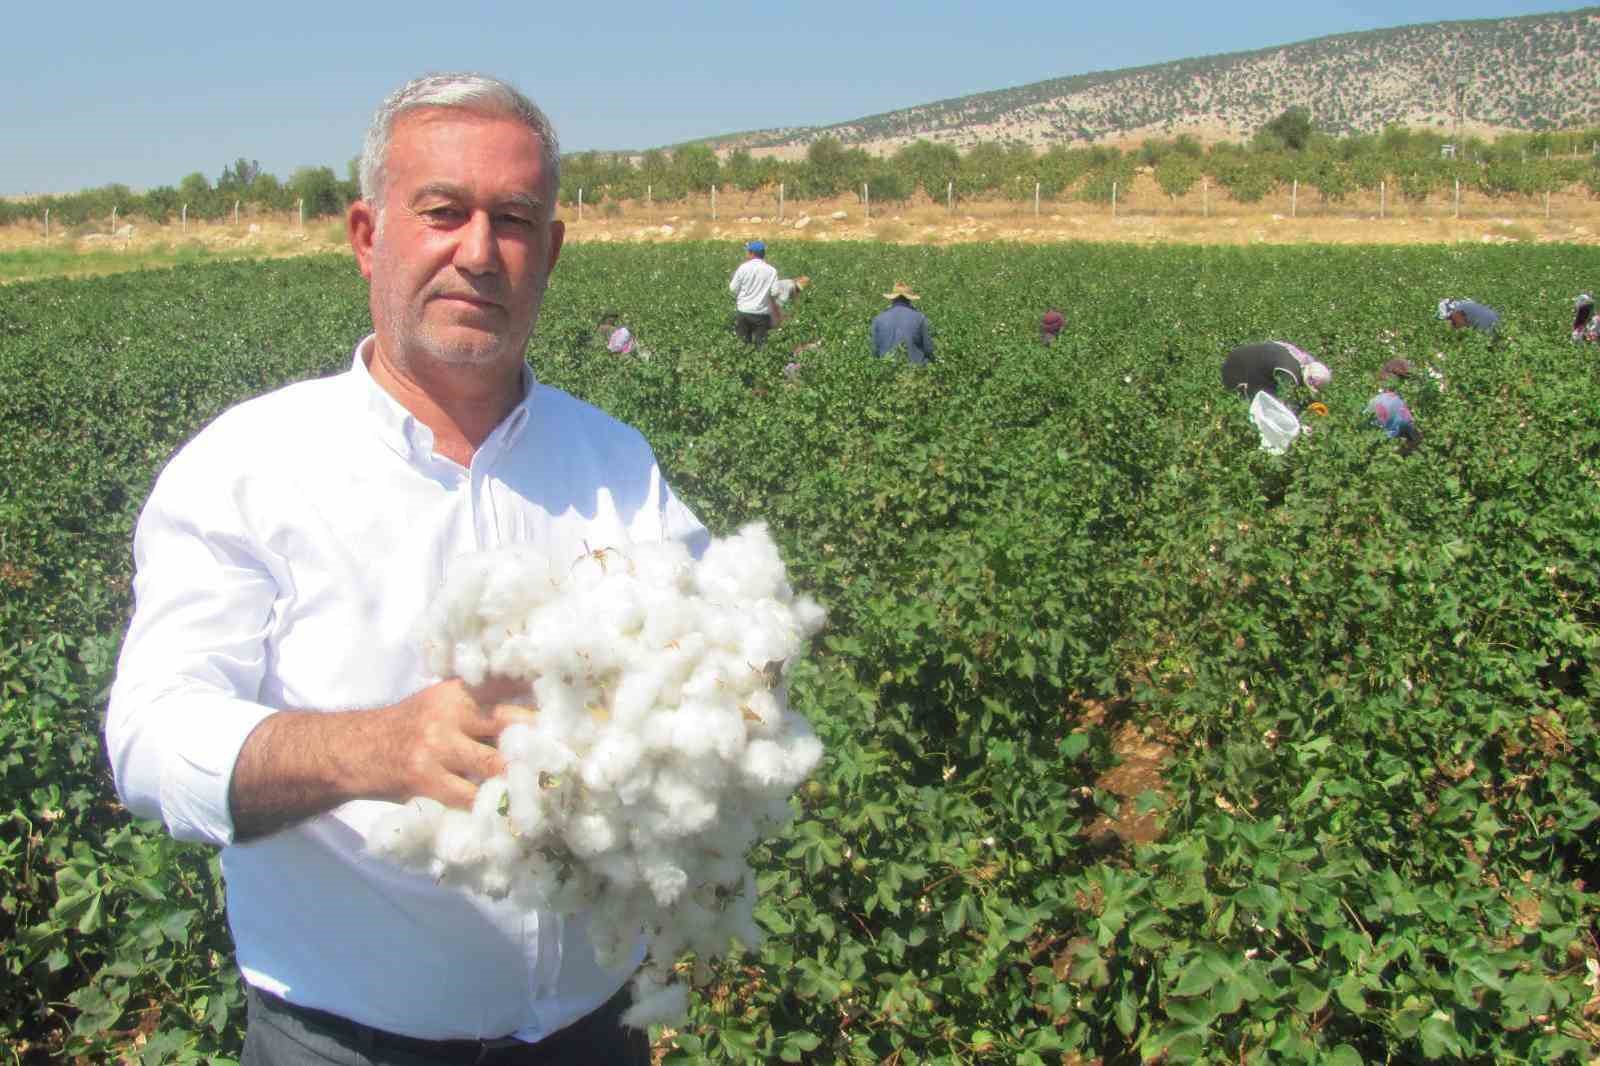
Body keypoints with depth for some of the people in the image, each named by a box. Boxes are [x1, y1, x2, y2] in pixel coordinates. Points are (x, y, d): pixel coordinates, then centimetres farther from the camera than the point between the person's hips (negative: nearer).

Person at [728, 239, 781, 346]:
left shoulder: (743, 268, -7)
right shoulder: (771, 271, -3)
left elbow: (733, 289, -3)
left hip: (743, 310, 0)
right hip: (761, 313, 0)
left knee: (744, 342, 11)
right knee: (760, 343, 7)